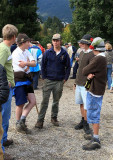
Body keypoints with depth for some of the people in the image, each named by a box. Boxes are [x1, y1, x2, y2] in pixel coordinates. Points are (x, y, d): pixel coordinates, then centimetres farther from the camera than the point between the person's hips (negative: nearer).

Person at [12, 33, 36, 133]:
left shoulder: (26, 52, 9)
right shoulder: (16, 53, -15)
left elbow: (34, 64, -5)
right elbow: (24, 69, -16)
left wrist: (26, 63, -24)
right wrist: (29, 62, 1)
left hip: (27, 79, 8)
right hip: (19, 80, -7)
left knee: (33, 101, 2)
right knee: (21, 104, 3)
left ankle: (22, 121, 11)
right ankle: (19, 125, 20)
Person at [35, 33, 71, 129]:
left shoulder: (64, 54, 1)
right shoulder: (47, 53, 0)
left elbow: (68, 67, 8)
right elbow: (43, 65, 5)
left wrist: (65, 79, 2)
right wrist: (44, 77, -1)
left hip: (59, 81, 1)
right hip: (48, 81, -1)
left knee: (56, 101, 12)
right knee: (45, 101, -3)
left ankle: (54, 117, 26)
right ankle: (40, 120, 2)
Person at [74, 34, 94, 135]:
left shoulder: (91, 55, -15)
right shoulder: (82, 53, 12)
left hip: (86, 84, -8)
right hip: (79, 83, 8)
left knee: (86, 106, -3)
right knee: (81, 104, 16)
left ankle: (86, 124, 11)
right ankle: (83, 121, 28)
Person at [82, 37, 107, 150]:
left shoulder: (98, 59, -21)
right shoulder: (102, 58, 13)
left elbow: (84, 71, -20)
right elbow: (88, 71, 9)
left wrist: (87, 73, 1)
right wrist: (89, 74, -13)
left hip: (95, 91, -10)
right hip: (97, 90, 10)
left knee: (93, 115, -5)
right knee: (94, 114, 19)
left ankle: (96, 141, 0)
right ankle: (94, 135, 32)